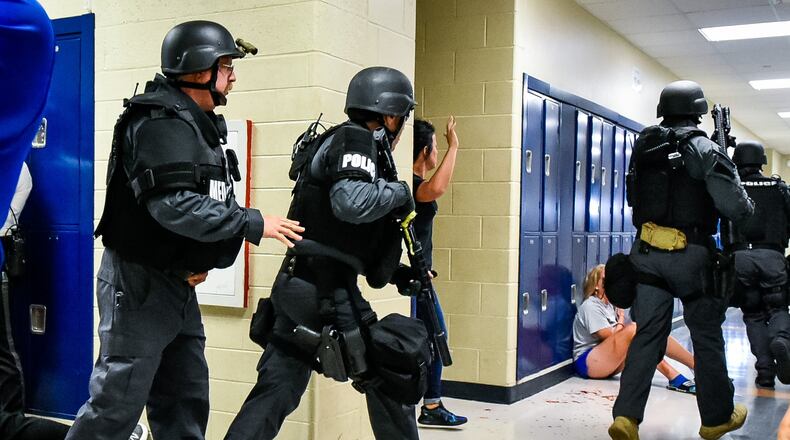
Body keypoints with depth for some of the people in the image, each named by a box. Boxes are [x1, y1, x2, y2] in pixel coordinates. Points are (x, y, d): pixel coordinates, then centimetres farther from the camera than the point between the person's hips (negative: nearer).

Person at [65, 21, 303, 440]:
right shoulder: (162, 122, -17)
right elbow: (173, 205, -28)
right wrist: (254, 224, -23)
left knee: (185, 403, 13)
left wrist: (203, 259, 1)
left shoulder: (198, 124, 13)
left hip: (178, 283, 9)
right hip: (138, 282, -9)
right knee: (116, 405, -4)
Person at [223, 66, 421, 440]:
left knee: (275, 390, 11)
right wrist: (399, 191, -10)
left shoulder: (340, 141, 20)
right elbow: (351, 202, -27)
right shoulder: (356, 139, -9)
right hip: (326, 289, -9)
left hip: (296, 283, 9)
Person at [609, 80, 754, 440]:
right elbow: (734, 207, -14)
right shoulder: (703, 149, -9)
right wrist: (747, 210, 7)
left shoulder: (643, 148, 6)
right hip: (690, 253, -4)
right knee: (707, 337, 11)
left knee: (648, 335, 6)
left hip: (647, 251, 4)